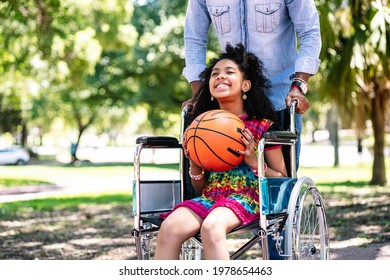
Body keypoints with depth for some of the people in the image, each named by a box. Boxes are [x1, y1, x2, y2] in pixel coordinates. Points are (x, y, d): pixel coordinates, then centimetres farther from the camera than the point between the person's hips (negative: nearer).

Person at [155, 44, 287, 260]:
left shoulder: (263, 126, 5)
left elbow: (282, 180, 6)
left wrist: (253, 160, -10)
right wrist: (194, 164, 0)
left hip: (247, 197, -4)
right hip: (210, 197, 4)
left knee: (211, 225, -37)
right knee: (169, 227, -27)